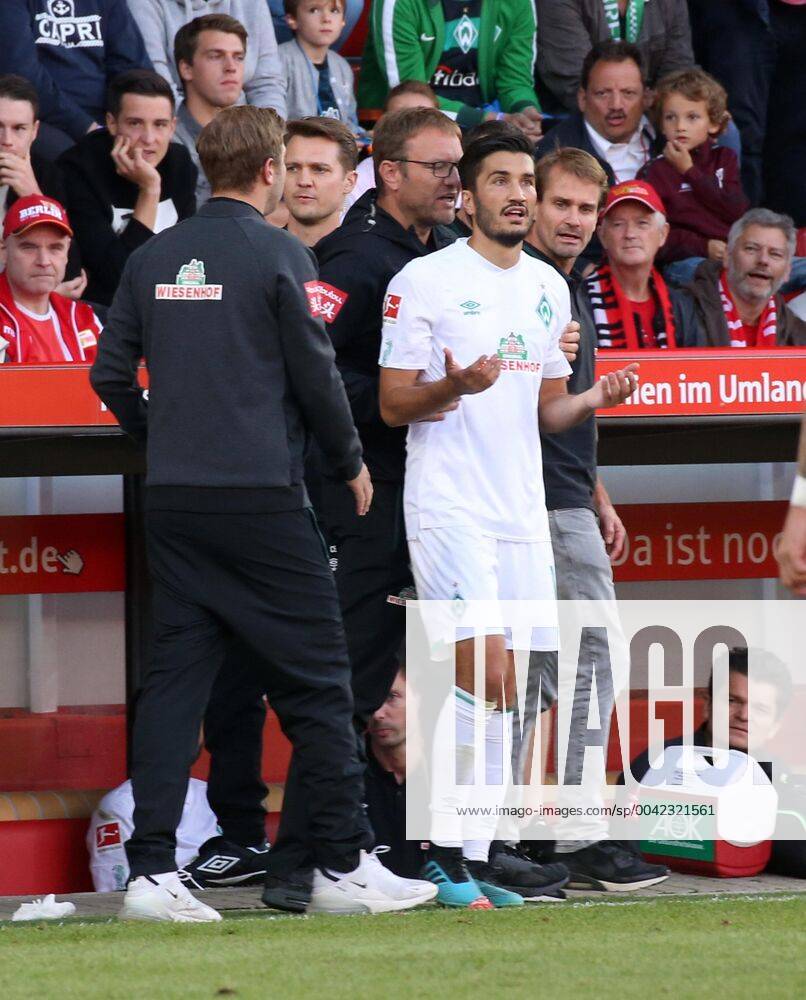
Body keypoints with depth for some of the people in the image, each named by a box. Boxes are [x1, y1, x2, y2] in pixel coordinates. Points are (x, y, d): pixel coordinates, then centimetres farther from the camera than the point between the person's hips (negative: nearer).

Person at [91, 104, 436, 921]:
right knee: (314, 679, 3)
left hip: (173, 497, 6)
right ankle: (337, 863, 5)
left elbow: (111, 374, 9)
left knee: (174, 678, 5)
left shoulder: (154, 258, 8)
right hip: (261, 496, -5)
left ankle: (152, 870, -1)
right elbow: (314, 374, -7)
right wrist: (351, 463, 8)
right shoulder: (276, 255, -8)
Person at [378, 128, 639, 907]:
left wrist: (596, 398, -1)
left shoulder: (548, 287, 15)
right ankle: (445, 847, -12)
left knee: (506, 691, 5)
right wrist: (454, 387, -24)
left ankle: (473, 856, 9)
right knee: (483, 666, -18)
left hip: (522, 507, 7)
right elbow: (393, 405, -5)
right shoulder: (424, 282, -5)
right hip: (448, 507, -7)